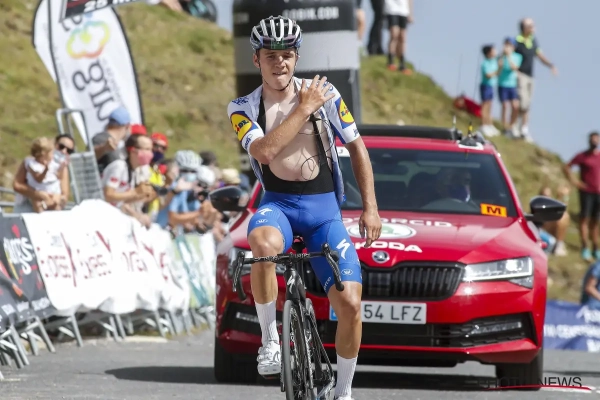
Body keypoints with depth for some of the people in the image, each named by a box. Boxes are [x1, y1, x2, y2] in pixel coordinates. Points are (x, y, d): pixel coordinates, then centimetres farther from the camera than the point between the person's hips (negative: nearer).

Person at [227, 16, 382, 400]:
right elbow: (264, 151, -22)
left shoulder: (324, 93, -1)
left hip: (324, 208, 1)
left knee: (350, 303, -13)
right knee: (264, 244, -40)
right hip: (278, 204, -1)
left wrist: (371, 208, 2)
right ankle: (270, 340, -22)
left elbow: (357, 147, 8)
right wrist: (304, 109, -20)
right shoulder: (243, 108, -3)